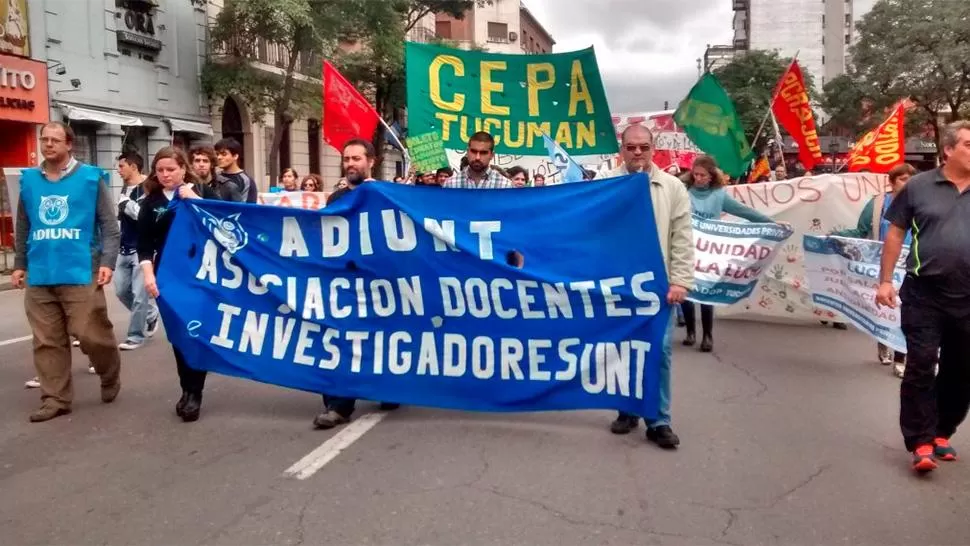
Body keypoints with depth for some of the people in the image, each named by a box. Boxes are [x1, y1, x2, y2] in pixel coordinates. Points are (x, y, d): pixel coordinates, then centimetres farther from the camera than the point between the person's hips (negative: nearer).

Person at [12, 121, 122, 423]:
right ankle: (55, 399, 18)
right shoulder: (29, 180, 10)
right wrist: (19, 264, 18)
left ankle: (111, 378, 22)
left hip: (80, 273, -4)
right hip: (39, 276, 4)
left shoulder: (90, 178, -1)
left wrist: (107, 262, -9)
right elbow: (23, 228, 19)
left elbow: (109, 224, -1)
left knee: (91, 334, -5)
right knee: (47, 342, 7)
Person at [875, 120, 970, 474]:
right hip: (924, 295, -3)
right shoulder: (919, 187, -1)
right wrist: (885, 281, -2)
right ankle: (921, 443, 6)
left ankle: (941, 434, 28)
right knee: (921, 368, -1)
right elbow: (895, 233, 3)